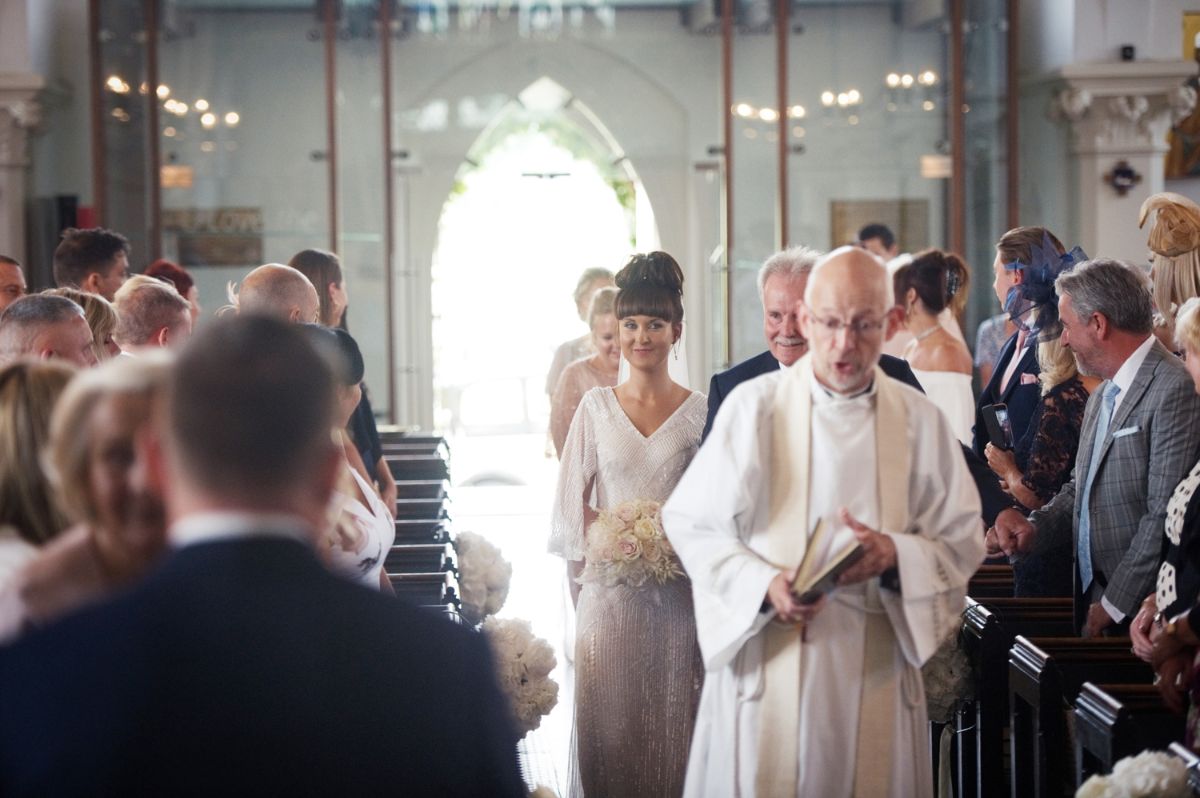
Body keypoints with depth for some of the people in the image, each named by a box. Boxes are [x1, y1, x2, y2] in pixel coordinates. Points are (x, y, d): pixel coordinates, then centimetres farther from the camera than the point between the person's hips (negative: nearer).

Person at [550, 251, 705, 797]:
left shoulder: (700, 411, 3)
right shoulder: (595, 407, 6)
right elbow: (571, 500, 6)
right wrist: (610, 542, -8)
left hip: (678, 598, -1)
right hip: (609, 593, 1)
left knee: (675, 724, 2)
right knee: (611, 726, 3)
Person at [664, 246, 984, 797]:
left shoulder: (919, 420, 4)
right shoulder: (754, 406, -2)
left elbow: (962, 542, 5)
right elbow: (691, 523, -3)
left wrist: (893, 555, -16)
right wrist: (764, 585, -19)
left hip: (876, 670, 2)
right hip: (764, 662, -2)